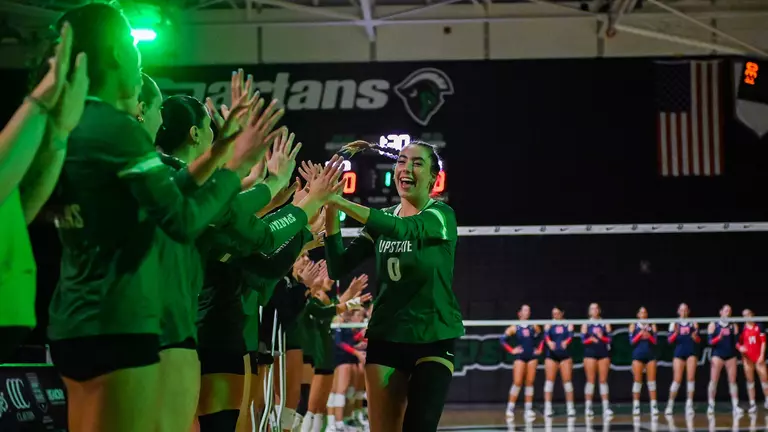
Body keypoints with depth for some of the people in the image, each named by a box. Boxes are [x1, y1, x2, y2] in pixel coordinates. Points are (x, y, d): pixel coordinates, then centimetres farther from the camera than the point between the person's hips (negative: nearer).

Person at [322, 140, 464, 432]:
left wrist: (341, 202, -35)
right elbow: (338, 268, 2)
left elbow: (403, 229, -28)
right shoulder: (384, 220, 8)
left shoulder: (441, 215, -6)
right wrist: (331, 212, -12)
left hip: (434, 338, -4)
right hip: (386, 337, 4)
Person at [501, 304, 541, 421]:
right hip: (520, 357, -3)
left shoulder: (534, 327, 5)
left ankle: (528, 409, 5)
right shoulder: (515, 328, -2)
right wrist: (512, 350, -6)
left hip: (532, 356, 3)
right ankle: (510, 408, -2)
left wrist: (539, 349, 7)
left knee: (530, 382, 2)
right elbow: (503, 339, -3)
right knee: (517, 382, -9)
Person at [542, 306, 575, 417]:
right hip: (551, 355, 0)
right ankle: (548, 407, -3)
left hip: (565, 355, 0)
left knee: (567, 380, -1)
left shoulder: (568, 324, 7)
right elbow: (546, 334, -13)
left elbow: (570, 335, -12)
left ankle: (570, 407, 3)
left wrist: (566, 342, -35)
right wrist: (549, 342, -36)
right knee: (550, 380, -4)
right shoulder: (549, 325, 7)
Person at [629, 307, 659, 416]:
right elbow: (631, 341, -2)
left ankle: (654, 406, -1)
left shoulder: (652, 326, 9)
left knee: (652, 380, -2)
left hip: (650, 355, 1)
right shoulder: (633, 326, 6)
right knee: (637, 380, -3)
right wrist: (640, 335, -14)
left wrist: (648, 336, -16)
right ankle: (636, 406, 0)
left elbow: (655, 341, 2)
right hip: (638, 354, -1)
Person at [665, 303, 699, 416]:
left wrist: (695, 336, -14)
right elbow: (670, 340, 0)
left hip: (691, 353, 1)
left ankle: (689, 404, -4)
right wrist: (675, 333, -17)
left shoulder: (693, 323, 8)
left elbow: (698, 340, 7)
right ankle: (670, 405, 3)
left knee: (691, 378, -7)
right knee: (677, 379, -5)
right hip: (679, 353, -1)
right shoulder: (674, 324, 7)